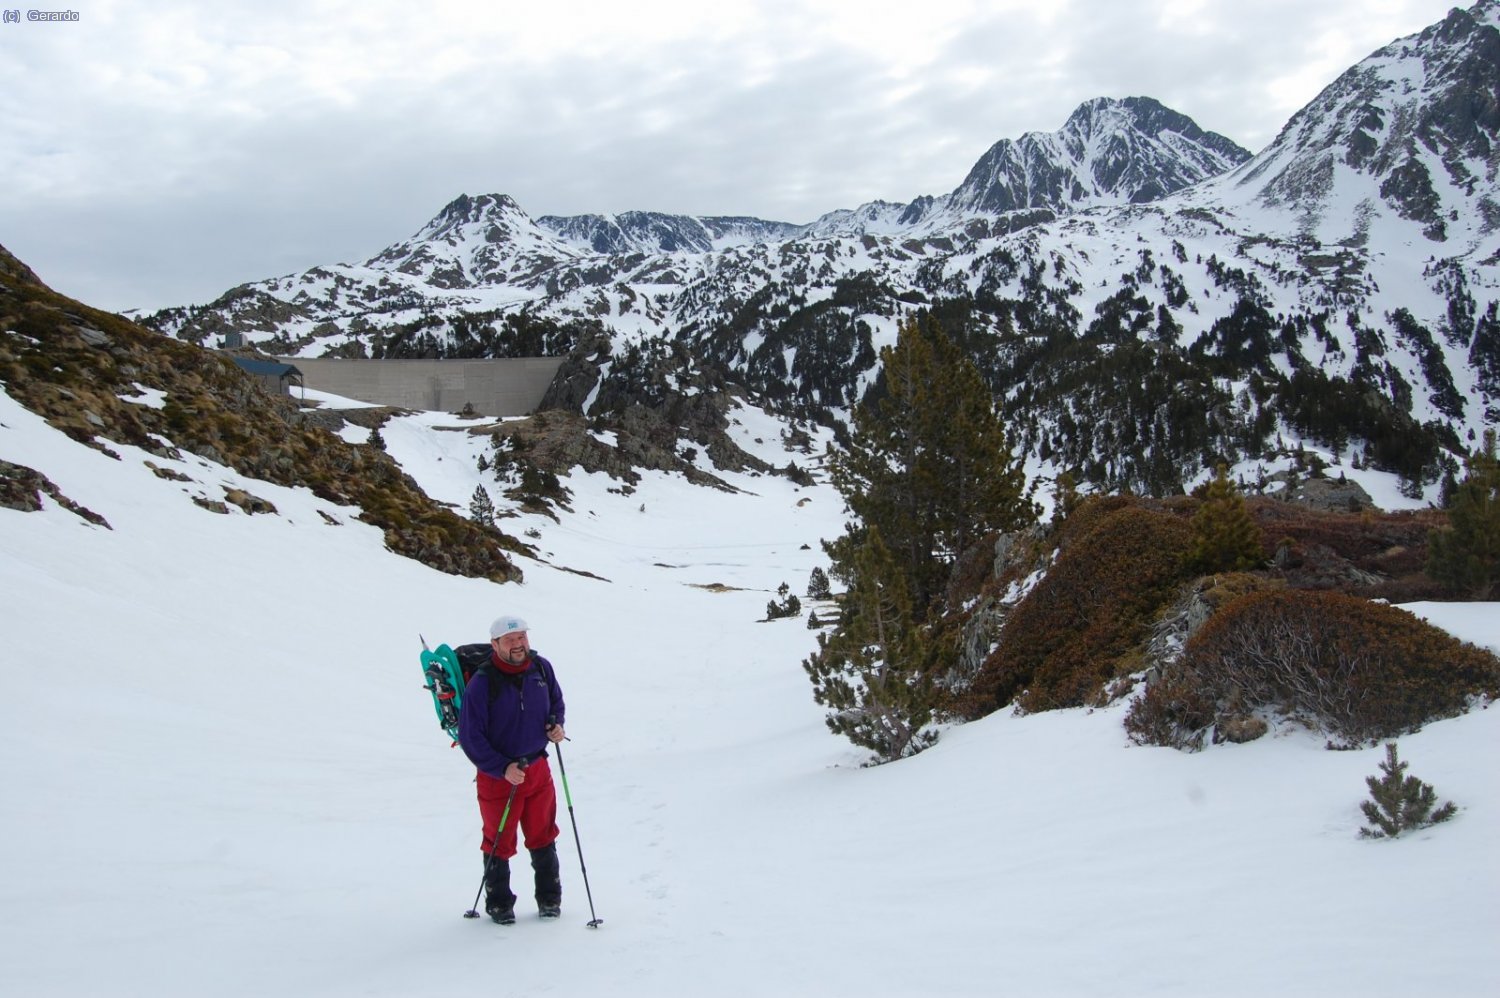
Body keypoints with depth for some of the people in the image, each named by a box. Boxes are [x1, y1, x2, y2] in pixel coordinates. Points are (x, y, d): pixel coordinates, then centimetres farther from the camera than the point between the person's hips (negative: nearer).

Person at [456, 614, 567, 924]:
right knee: (499, 842, 9)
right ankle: (499, 904, 28)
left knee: (543, 837, 14)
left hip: (537, 768, 4)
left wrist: (556, 724, -4)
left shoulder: (541, 668, -4)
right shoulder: (482, 682, -18)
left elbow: (557, 702, 16)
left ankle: (549, 898, 30)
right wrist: (502, 769, -20)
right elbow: (470, 737, -15)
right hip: (497, 774, -4)